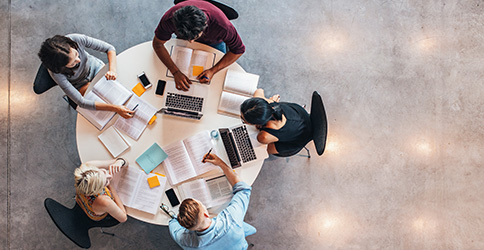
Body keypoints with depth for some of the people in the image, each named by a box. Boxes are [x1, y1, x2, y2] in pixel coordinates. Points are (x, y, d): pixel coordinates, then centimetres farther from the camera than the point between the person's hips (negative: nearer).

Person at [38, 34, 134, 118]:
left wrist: (112, 70, -41)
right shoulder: (56, 73, -38)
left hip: (95, 67, 3)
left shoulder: (76, 39, -35)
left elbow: (109, 48, -22)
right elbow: (81, 102, -36)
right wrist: (115, 108, -44)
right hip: (81, 85, -2)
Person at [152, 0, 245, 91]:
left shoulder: (221, 25, -47)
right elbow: (157, 43, -26)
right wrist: (176, 72, -37)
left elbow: (238, 50, -30)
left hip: (214, 42, -1)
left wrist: (212, 71, -39)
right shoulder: (169, 19, -43)